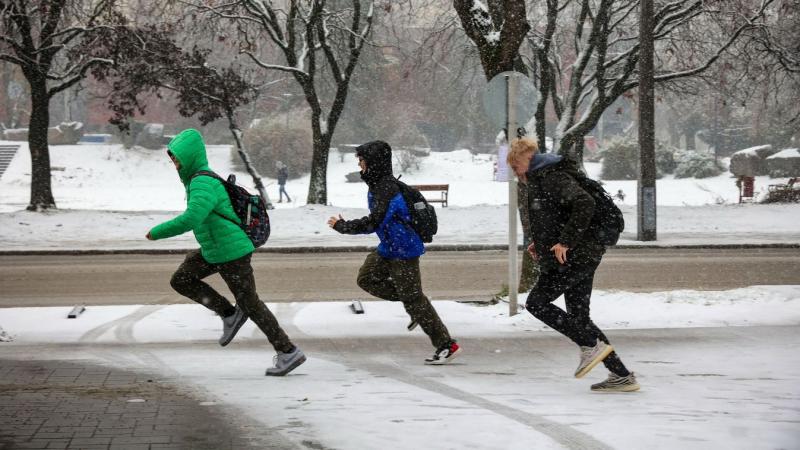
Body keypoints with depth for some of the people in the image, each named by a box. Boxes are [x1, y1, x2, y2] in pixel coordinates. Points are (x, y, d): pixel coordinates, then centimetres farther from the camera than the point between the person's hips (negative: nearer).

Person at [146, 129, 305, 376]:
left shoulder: (204, 184, -23)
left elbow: (190, 219, -35)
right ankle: (230, 314, 10)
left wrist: (157, 232, -24)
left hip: (231, 253, -10)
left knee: (249, 304, 0)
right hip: (213, 251, 10)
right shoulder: (198, 178, 9)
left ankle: (289, 352, 10)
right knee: (180, 280, 7)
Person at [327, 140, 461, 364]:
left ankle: (447, 345, -3)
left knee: (413, 299, -7)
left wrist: (342, 226, -20)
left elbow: (373, 222, -30)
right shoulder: (377, 184, 8)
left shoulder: (387, 189, -24)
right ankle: (414, 307, 14)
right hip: (388, 248, 10)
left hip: (403, 251, -10)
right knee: (366, 278, 13)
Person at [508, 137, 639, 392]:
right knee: (579, 316, 8)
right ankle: (622, 376, 6)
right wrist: (541, 243, 18)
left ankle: (592, 345, -9)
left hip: (575, 257, -10)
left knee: (536, 302, -6)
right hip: (581, 257, 10)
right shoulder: (538, 181, 20)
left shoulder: (553, 178, -13)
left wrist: (566, 242, -26)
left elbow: (584, 204, -27)